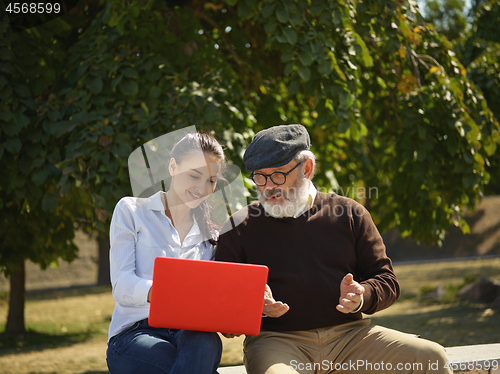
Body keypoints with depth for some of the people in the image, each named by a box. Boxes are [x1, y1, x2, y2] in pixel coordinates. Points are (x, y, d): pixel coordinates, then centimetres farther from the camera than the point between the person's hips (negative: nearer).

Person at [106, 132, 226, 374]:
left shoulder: (210, 231, 21)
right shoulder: (131, 211, 10)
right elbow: (121, 285, -4)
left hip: (190, 333, 3)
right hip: (135, 333, -3)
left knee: (205, 341, -38)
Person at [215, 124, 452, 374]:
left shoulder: (349, 214, 13)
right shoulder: (239, 227, 9)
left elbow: (386, 280, 14)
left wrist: (361, 297, -8)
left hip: (349, 334, 2)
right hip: (276, 341, -2)